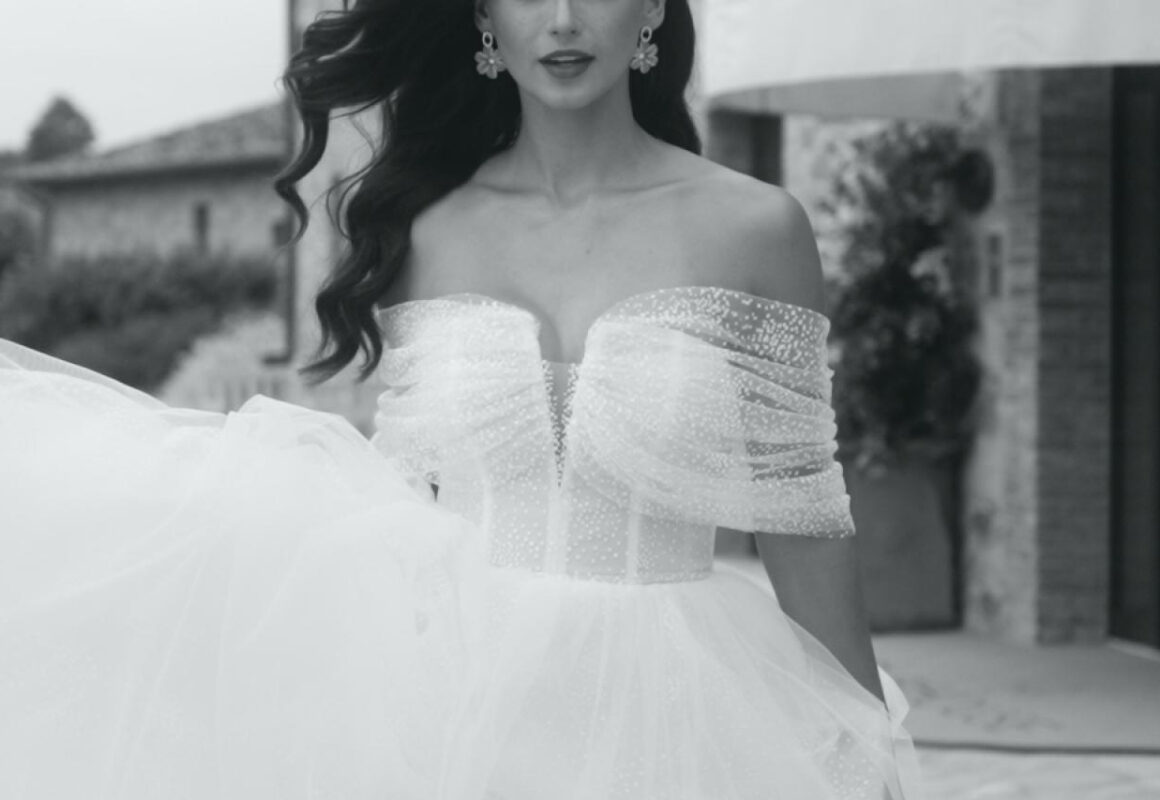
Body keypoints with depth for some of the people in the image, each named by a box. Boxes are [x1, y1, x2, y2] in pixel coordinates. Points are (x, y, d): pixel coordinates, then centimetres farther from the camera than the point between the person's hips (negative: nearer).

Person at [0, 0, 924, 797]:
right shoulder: (425, 231, 2)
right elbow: (398, 511, 8)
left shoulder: (754, 230, -5)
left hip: (662, 712, -2)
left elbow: (803, 521, -1)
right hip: (452, 700, 2)